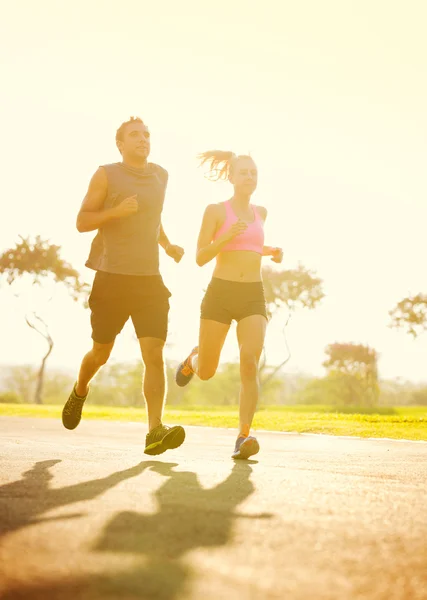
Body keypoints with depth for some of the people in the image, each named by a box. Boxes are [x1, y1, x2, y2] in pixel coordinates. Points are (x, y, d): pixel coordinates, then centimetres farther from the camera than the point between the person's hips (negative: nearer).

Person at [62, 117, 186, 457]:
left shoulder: (160, 176, 14)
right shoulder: (107, 175, 0)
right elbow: (82, 221, -2)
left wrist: (167, 244, 13)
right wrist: (115, 211, -19)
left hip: (150, 280, 3)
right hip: (112, 278, -3)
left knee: (154, 355, -12)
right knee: (102, 352, 10)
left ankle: (155, 431, -17)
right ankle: (80, 391, 43)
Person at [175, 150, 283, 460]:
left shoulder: (260, 212, 15)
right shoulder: (216, 210, 1)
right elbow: (201, 257, -4)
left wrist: (271, 251, 14)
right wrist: (227, 236, -20)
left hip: (253, 297, 2)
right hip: (219, 294, -2)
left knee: (250, 364, -20)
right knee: (206, 373, 5)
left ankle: (244, 437, -24)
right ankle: (194, 358, 42)